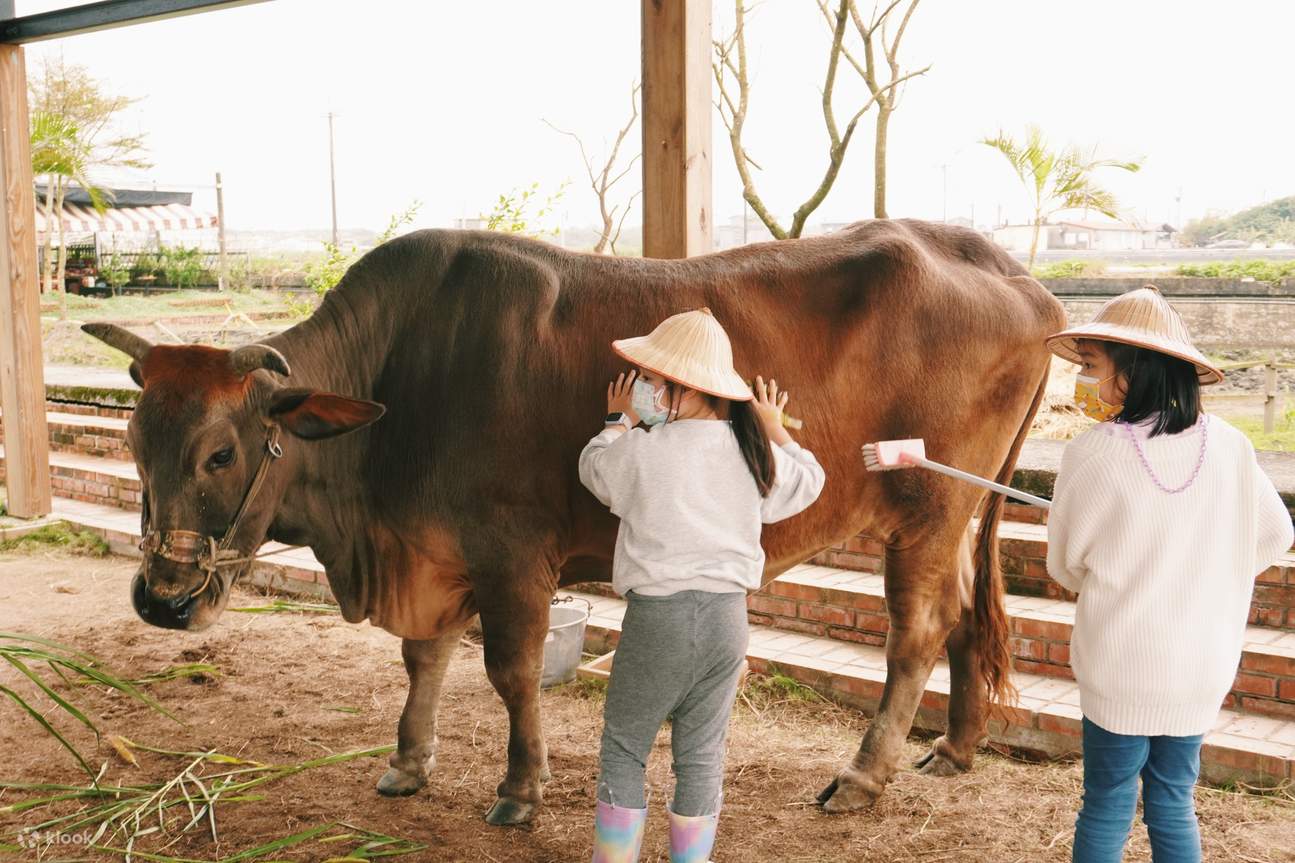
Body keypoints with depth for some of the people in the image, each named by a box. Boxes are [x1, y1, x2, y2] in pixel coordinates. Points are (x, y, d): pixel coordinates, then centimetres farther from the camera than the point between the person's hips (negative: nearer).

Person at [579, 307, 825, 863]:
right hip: (727, 619, 4)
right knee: (701, 757, 14)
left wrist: (618, 420, 26)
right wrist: (775, 428, 33)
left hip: (656, 617, -4)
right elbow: (808, 482, 21)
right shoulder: (756, 453, 1)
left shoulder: (640, 451, -11)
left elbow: (593, 468, 10)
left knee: (622, 750, 12)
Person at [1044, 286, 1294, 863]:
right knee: (1173, 805, 19)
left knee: (1106, 812, 11)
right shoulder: (1229, 447, -7)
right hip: (1204, 669, 4)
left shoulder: (1091, 454, -18)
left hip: (1119, 671, -3)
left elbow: (1066, 567, -5)